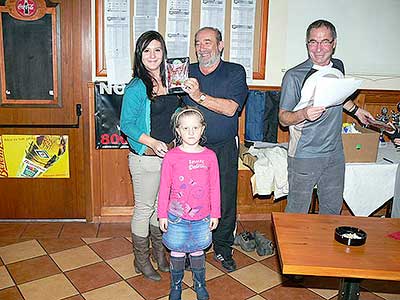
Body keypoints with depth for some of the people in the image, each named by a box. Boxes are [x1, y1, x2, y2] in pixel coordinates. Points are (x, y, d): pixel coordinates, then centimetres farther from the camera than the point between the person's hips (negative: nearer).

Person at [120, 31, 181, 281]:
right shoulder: (136, 87, -13)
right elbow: (127, 125, -14)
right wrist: (152, 143, -25)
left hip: (170, 155, 6)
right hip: (146, 158, -6)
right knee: (144, 209, 7)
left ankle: (159, 251, 39)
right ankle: (141, 260, 26)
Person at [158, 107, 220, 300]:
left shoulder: (210, 156, -5)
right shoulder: (171, 156, -9)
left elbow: (214, 187, 1)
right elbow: (164, 187, -4)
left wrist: (215, 214, 3)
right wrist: (162, 215, -1)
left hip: (202, 216, 1)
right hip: (177, 216, -1)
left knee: (197, 250, 17)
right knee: (177, 251, 14)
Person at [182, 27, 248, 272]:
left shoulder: (235, 72, 0)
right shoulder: (187, 72, 9)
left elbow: (230, 108, -14)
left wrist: (199, 96, -21)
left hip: (224, 148, -1)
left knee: (226, 200, 6)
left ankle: (223, 249, 26)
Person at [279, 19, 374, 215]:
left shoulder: (338, 67, 6)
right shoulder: (294, 76, -13)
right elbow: (283, 118, -12)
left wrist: (355, 110, 27)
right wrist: (303, 114, -29)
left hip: (335, 153, 6)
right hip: (305, 156, -6)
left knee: (333, 208, 18)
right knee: (297, 212, 5)